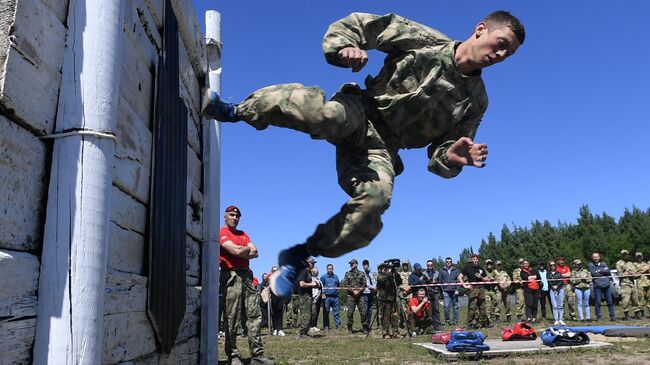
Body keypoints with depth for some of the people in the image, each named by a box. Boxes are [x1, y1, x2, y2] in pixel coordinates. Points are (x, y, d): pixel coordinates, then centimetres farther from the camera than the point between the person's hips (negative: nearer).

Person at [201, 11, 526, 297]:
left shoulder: (475, 101, 12)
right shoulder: (426, 41, 2)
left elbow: (439, 156, 10)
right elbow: (355, 24, 3)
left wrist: (452, 158, -14)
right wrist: (343, 48, -19)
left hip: (381, 149, 2)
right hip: (360, 112, -2)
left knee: (375, 201, -29)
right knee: (330, 115, -39)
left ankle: (298, 257, -11)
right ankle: (233, 111, -19)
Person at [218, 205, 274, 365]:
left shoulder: (243, 234, 23)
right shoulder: (221, 232, -1)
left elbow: (255, 253, 10)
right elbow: (237, 251, -15)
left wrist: (241, 251, -6)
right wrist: (247, 249, 4)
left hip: (246, 275, 7)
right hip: (231, 276, -7)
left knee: (254, 315, 2)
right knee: (233, 319, -4)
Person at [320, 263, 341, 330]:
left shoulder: (336, 276, 15)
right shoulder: (323, 277, 3)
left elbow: (338, 285, 24)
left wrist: (337, 291, 10)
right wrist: (322, 293, -8)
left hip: (335, 297, 3)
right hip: (327, 297, -3)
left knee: (337, 312, 3)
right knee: (326, 312, 1)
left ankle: (338, 325, 8)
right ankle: (326, 326, 8)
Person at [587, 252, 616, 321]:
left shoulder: (604, 264, 17)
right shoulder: (590, 265, 6)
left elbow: (607, 270, -1)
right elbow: (594, 274, -8)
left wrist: (599, 271, -5)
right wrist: (603, 272, -1)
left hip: (607, 285, 3)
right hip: (597, 285, -3)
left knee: (610, 301, 4)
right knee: (597, 301, -4)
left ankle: (612, 316, 13)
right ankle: (599, 316, 5)